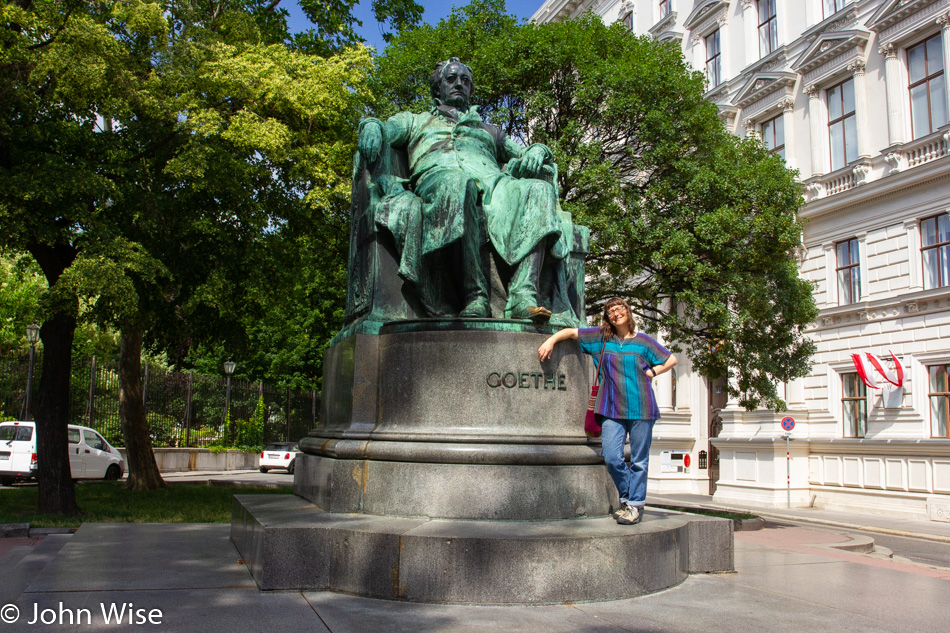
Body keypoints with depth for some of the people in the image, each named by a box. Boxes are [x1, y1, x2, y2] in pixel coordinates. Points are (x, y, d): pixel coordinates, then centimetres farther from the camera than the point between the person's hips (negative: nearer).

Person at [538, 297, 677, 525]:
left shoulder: (643, 341, 7)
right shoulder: (602, 337, 9)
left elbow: (671, 360, 16)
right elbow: (571, 332, 11)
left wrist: (651, 372, 2)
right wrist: (551, 340, -5)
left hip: (641, 409, -1)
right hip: (612, 409, 1)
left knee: (639, 459, 3)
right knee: (611, 457, -8)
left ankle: (635, 504, 15)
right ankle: (626, 498, 15)